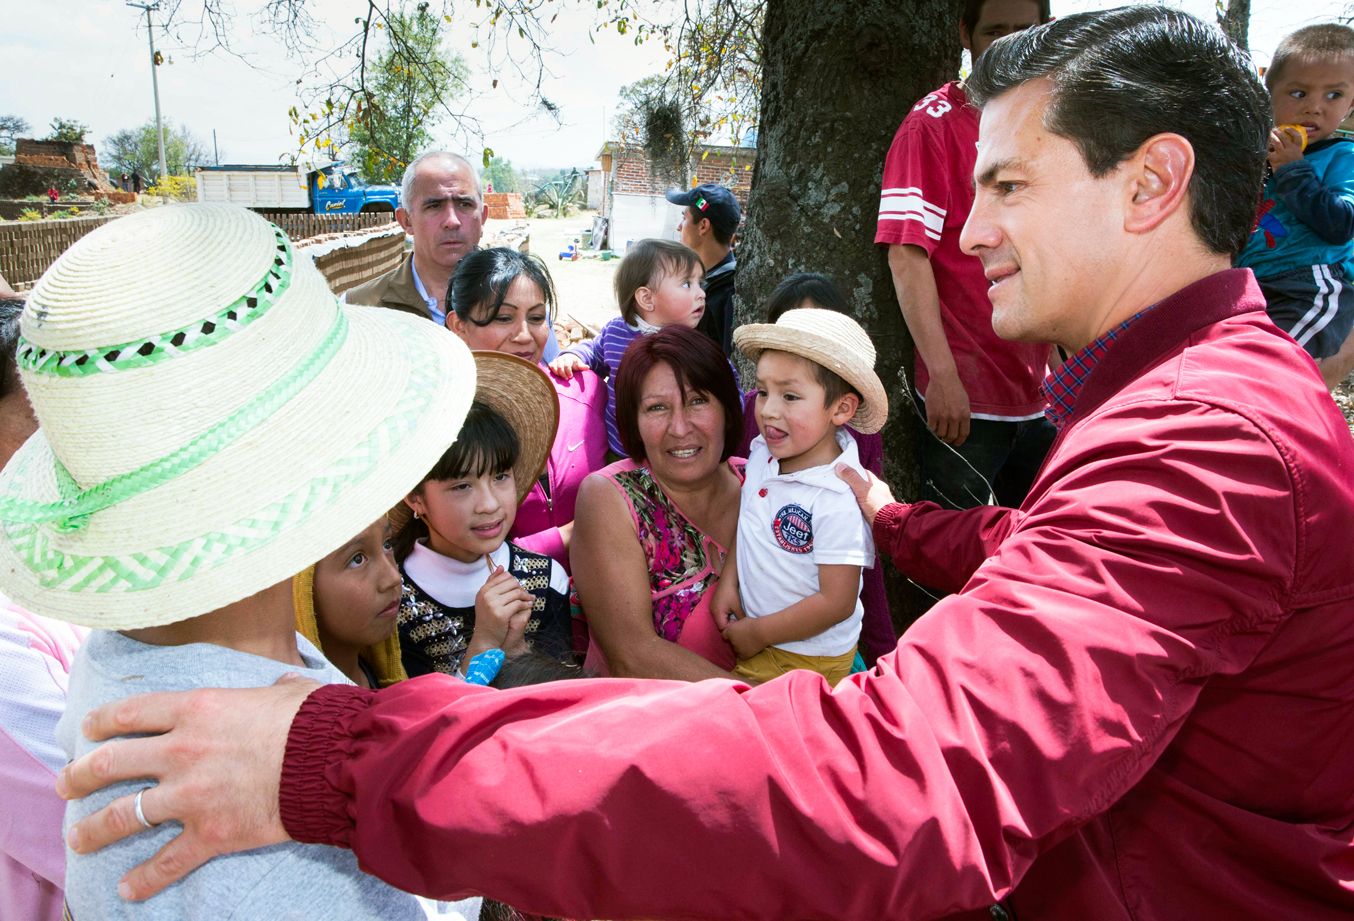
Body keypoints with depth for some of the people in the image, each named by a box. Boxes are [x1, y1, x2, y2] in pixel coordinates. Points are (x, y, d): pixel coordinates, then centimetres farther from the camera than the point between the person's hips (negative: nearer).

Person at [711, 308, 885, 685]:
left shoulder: (839, 501, -29)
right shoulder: (763, 453, -7)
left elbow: (836, 602, -25)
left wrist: (759, 633, -17)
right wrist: (728, 581, 0)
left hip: (807, 659, -7)